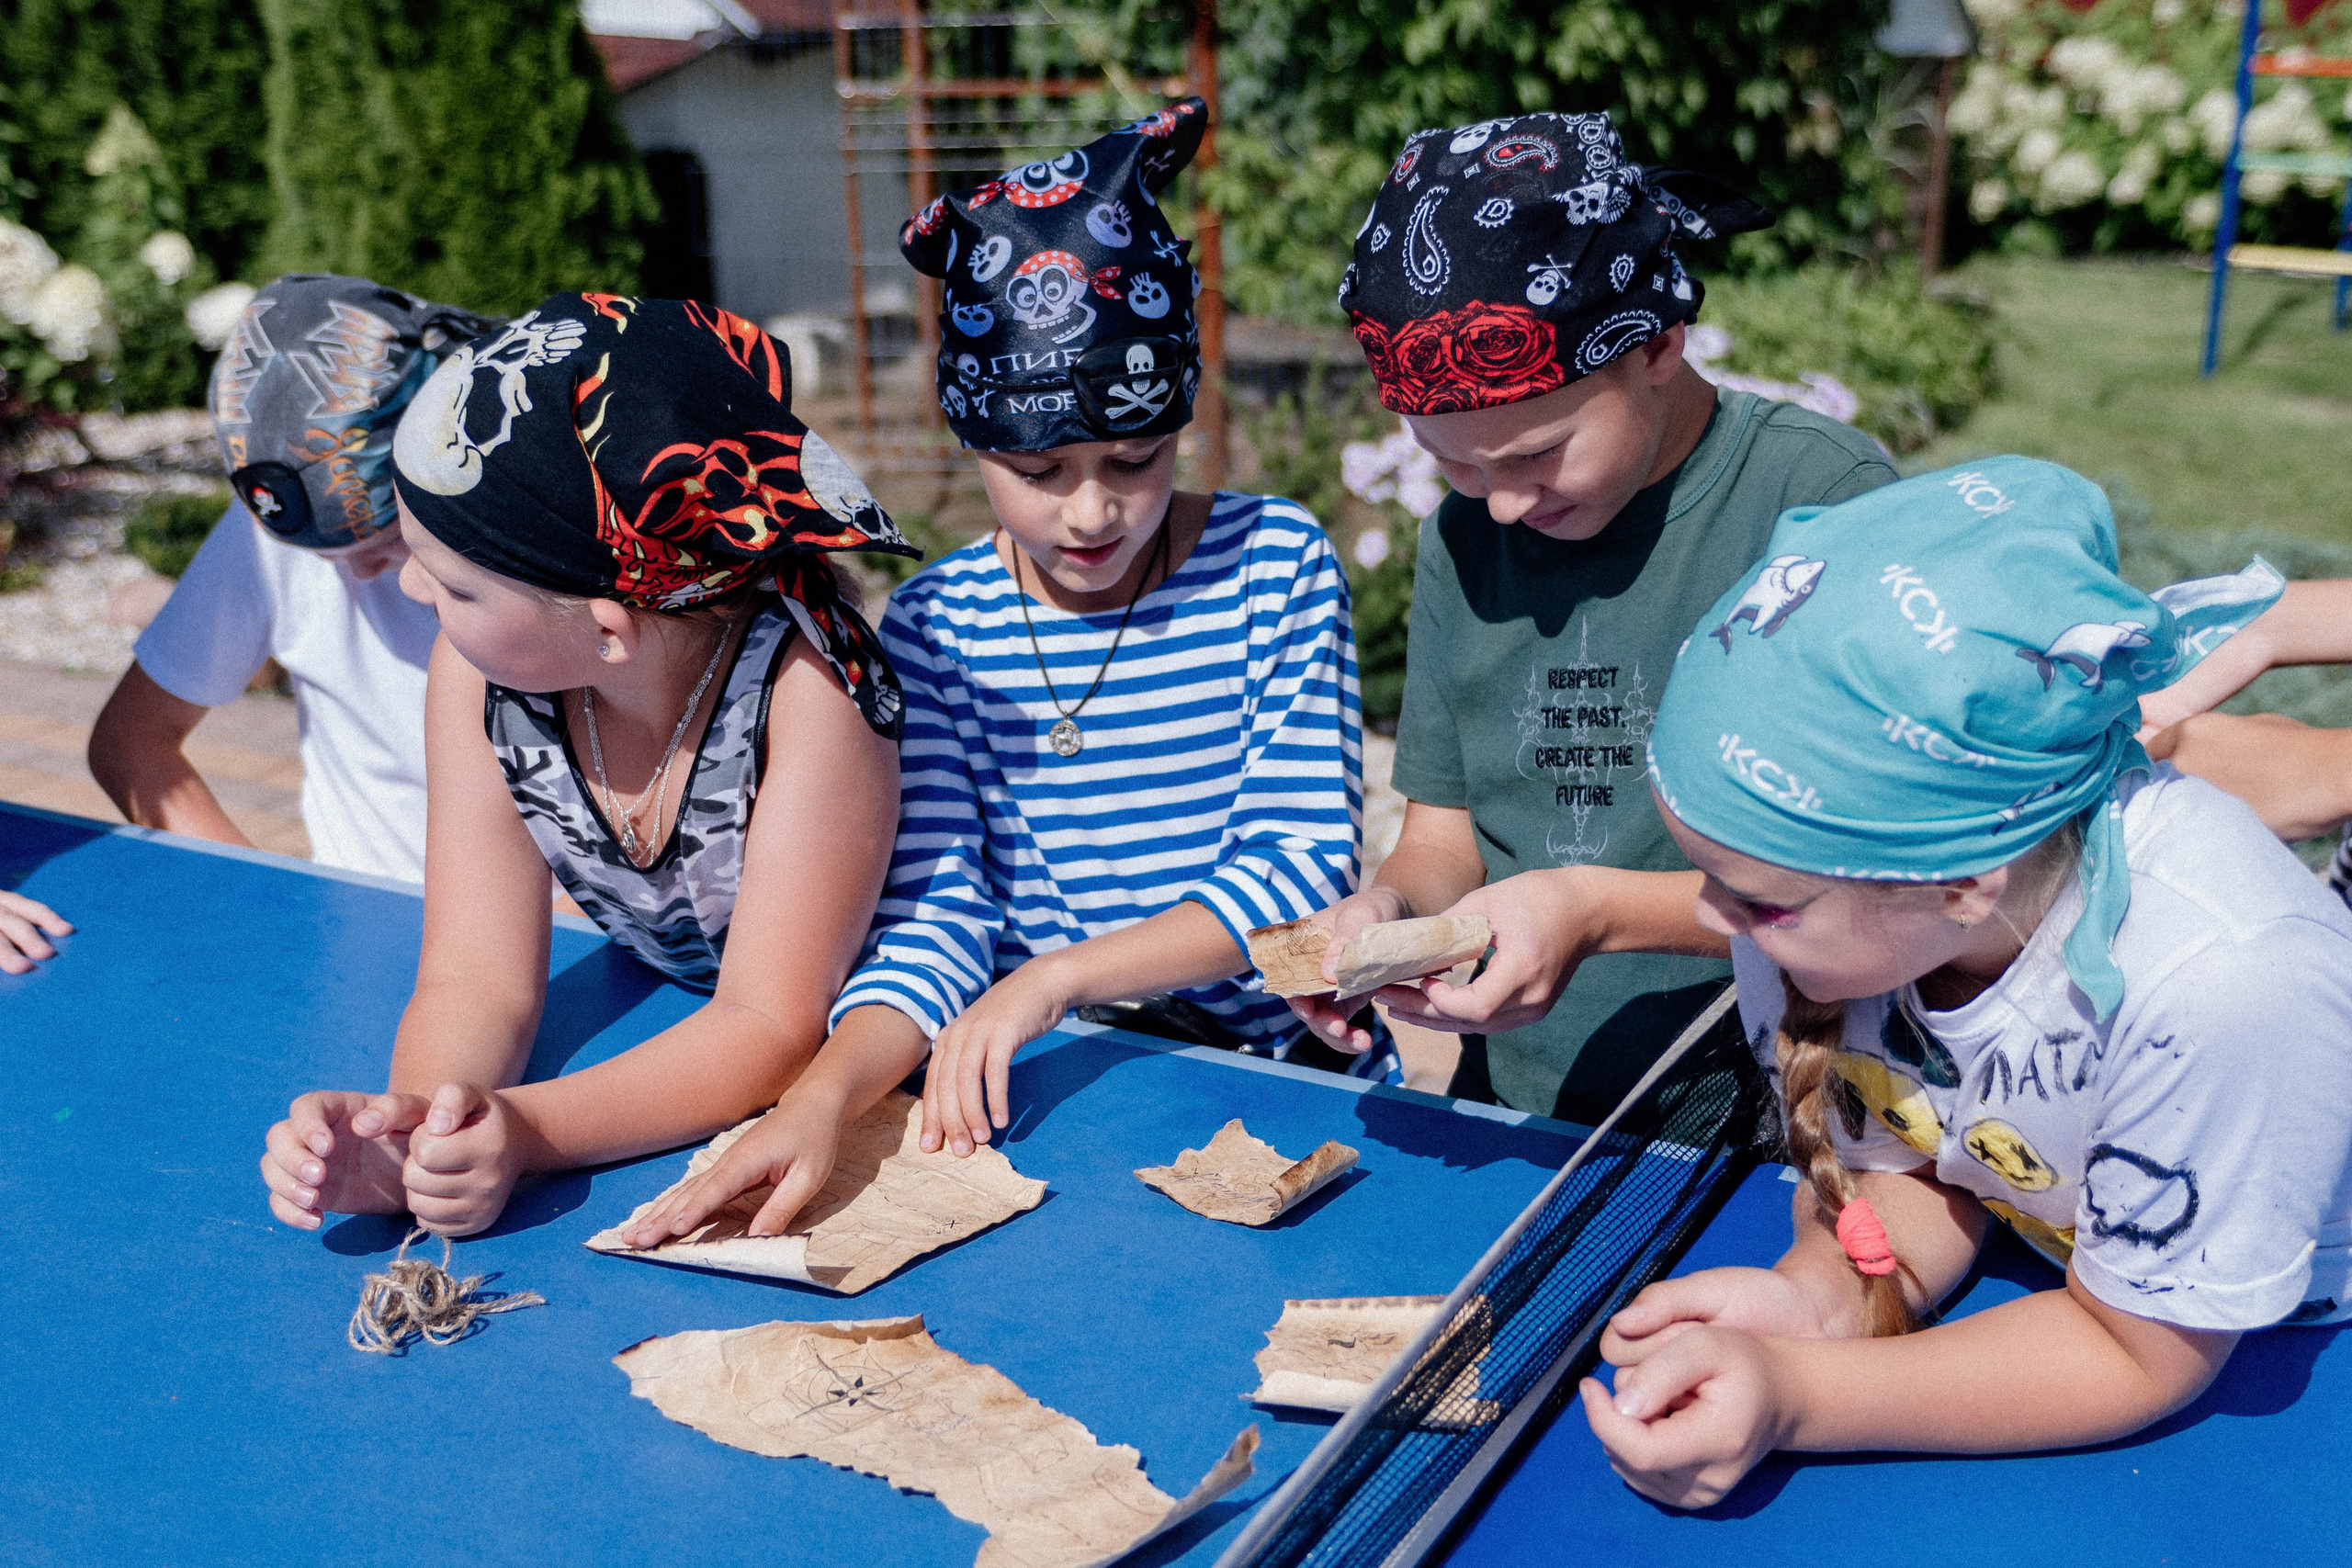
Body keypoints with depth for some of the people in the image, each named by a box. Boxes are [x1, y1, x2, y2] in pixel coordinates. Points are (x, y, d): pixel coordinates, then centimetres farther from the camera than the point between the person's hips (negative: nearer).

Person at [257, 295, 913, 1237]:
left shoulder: (807, 681, -29)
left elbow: (774, 1024, -25)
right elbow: (479, 978, -13)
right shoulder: (478, 670, -15)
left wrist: (521, 1131, -39)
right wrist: (409, 1127, -34)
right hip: (655, 1042, 4)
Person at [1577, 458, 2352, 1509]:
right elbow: (1900, 1158, -6)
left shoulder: (2221, 982, -35)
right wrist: (1820, 1294, -27)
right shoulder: (1815, 843, -22)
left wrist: (1793, 1398, -34)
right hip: (2052, 1264, 4)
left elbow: (2139, 1354, -22)